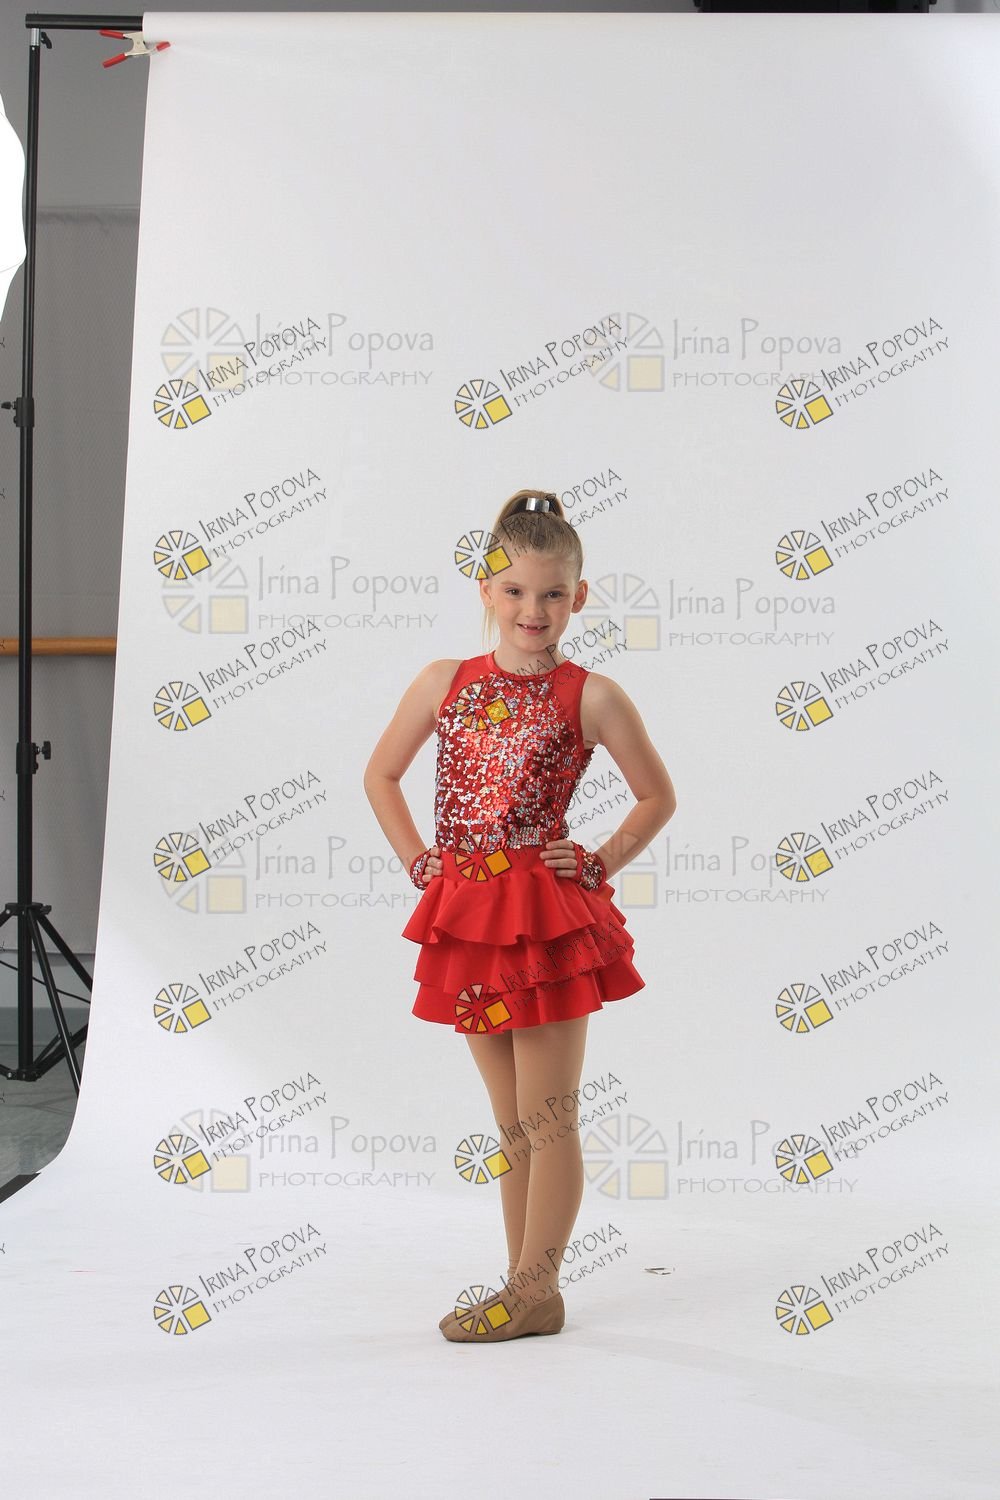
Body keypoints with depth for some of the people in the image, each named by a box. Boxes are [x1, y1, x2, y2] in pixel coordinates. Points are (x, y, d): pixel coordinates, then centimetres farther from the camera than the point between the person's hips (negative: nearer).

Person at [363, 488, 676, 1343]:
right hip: (467, 915, 4)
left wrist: (599, 867, -4)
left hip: (548, 915, -4)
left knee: (548, 1118, 1)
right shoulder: (446, 682, 6)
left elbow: (658, 797, 4)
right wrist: (418, 862, 7)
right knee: (511, 1121, 13)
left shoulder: (590, 696, -4)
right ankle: (525, 1287, 21)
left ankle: (536, 1292, 8)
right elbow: (381, 774, 16)